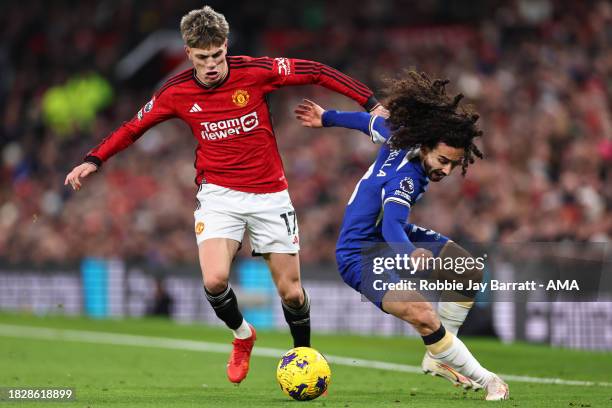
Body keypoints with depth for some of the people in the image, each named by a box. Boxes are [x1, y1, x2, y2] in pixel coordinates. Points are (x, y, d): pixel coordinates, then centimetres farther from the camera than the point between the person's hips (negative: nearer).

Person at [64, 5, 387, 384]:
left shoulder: (256, 72, -12)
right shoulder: (176, 92, -6)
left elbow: (317, 72, -4)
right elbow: (134, 127, 9)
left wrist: (371, 103, -6)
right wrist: (94, 160, 0)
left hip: (270, 194, 0)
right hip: (219, 193, 0)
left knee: (291, 292, 2)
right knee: (215, 280, -21)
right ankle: (242, 335, 12)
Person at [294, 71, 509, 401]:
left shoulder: (399, 136, -8)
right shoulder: (405, 176, -33)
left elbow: (371, 121, 10)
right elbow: (392, 225, -48)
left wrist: (327, 118, 29)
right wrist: (413, 256, -68)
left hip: (389, 237, 10)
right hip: (360, 256, -10)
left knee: (473, 272, 8)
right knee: (423, 316, -32)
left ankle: (438, 357, 13)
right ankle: (483, 379, -18)